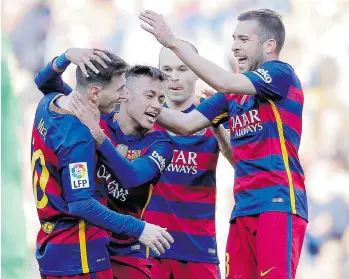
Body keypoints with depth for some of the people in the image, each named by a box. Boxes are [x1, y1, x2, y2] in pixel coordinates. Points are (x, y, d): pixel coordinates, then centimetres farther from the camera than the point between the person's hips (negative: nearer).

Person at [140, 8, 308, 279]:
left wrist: (173, 42, -16)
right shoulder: (235, 92, 19)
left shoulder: (281, 74, -3)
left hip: (278, 202, -7)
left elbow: (223, 82, -17)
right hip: (244, 207, 7)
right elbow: (186, 124, 14)